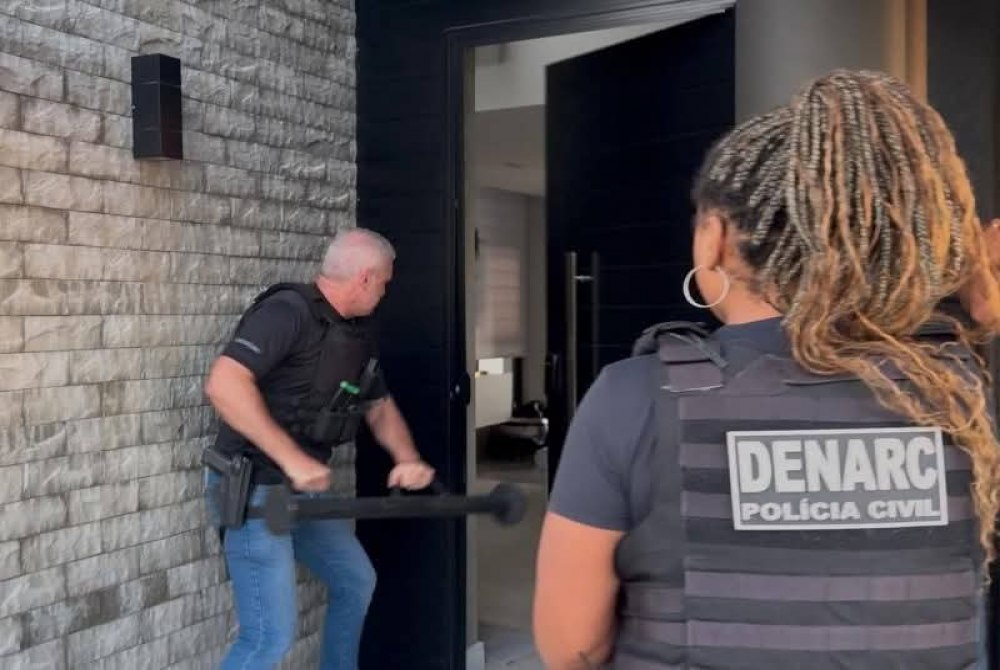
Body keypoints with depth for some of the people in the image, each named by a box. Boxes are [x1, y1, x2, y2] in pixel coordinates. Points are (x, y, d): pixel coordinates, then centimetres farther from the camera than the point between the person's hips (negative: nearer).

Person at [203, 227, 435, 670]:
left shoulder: (356, 333, 9)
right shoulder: (288, 311, -20)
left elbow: (380, 406, 20)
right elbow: (223, 385, -32)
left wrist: (408, 459, 0)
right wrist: (292, 458, -32)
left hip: (304, 489, 10)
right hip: (254, 489, -9)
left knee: (356, 581, 23)